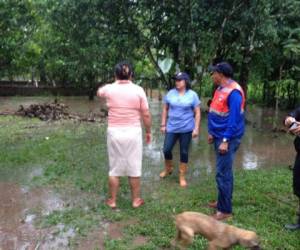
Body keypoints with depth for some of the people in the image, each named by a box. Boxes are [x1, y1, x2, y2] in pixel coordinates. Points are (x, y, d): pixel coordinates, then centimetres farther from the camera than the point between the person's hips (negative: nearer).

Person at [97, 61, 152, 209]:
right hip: (133, 133, -1)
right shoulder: (138, 90, -7)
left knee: (114, 168, 12)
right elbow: (146, 115, -5)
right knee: (134, 168, 11)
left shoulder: (109, 89, -3)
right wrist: (148, 131, 9)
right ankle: (136, 200, 23)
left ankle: (112, 200, 23)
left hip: (114, 133, 1)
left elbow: (99, 92, 22)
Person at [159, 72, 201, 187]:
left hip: (186, 129, -2)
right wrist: (163, 124, 6)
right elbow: (165, 109, 8)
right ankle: (168, 169, 32)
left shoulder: (192, 95, -5)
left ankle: (182, 176, 20)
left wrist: (196, 128, -7)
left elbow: (197, 113, -2)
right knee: (166, 150, 3)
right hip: (171, 128, 2)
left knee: (184, 152, 6)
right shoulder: (170, 93, 0)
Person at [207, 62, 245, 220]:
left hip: (227, 139, -10)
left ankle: (225, 210, 6)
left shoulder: (233, 92, -19)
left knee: (223, 174, -5)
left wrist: (225, 140, -24)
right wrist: (212, 133, 18)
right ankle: (223, 202, 31)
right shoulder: (220, 89, 10)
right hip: (220, 136, 10)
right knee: (224, 171, 18)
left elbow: (234, 119, -22)